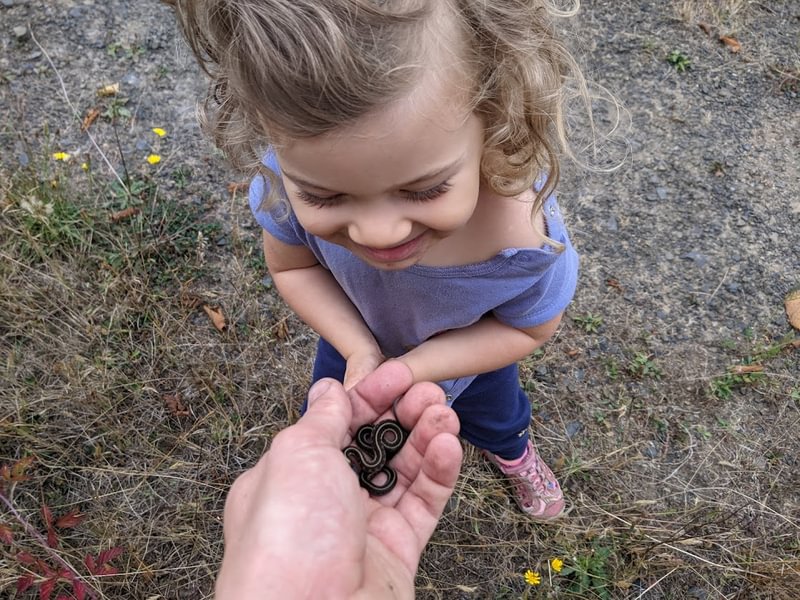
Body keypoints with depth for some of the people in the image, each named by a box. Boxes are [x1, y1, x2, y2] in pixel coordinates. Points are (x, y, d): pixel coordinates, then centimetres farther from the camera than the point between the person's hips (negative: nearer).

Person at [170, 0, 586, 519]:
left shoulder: (526, 237, -46)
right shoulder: (293, 183, -40)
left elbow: (530, 328, -23)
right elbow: (292, 266, -18)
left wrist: (411, 369, -35)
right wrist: (359, 351, -32)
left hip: (470, 353, 0)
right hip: (358, 342, 1)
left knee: (496, 415, 33)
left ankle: (512, 450, 72)